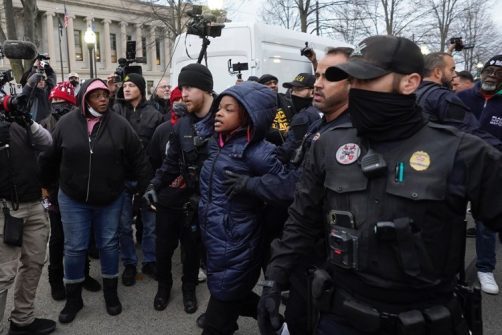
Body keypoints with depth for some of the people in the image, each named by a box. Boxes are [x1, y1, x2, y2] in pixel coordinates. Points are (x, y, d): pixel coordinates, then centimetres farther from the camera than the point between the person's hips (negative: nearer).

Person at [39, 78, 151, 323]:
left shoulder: (119, 124, -9)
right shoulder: (66, 123, -6)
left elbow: (138, 158, -4)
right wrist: (44, 186, 10)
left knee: (109, 245, 13)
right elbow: (49, 158, 5)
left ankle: (111, 293, 31)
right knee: (74, 248, 8)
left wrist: (145, 187, -4)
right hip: (73, 199, 0)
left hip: (110, 199, 0)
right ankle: (73, 299, 27)